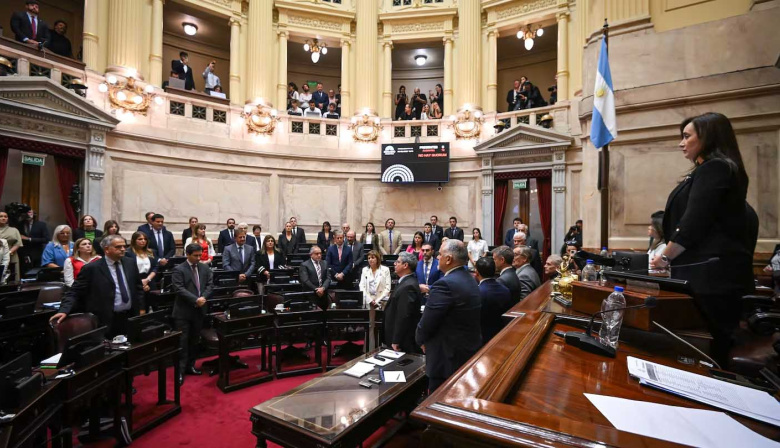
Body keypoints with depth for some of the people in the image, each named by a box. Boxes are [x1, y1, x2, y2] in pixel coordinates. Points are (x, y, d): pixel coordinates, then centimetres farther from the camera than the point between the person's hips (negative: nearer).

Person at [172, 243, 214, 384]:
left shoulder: (205, 268, 7)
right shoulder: (179, 270, -8)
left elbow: (210, 285, 4)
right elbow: (179, 289, -16)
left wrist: (203, 297, -14)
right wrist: (195, 300, -22)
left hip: (199, 309, 5)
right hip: (184, 310, -5)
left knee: (194, 340, 14)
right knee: (182, 341, -1)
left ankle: (190, 366, 26)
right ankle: (180, 371, 7)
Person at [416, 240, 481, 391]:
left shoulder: (445, 284, -24)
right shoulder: (470, 281, 6)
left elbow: (427, 321, -21)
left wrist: (421, 340, -2)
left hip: (449, 357, -9)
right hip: (470, 350, 9)